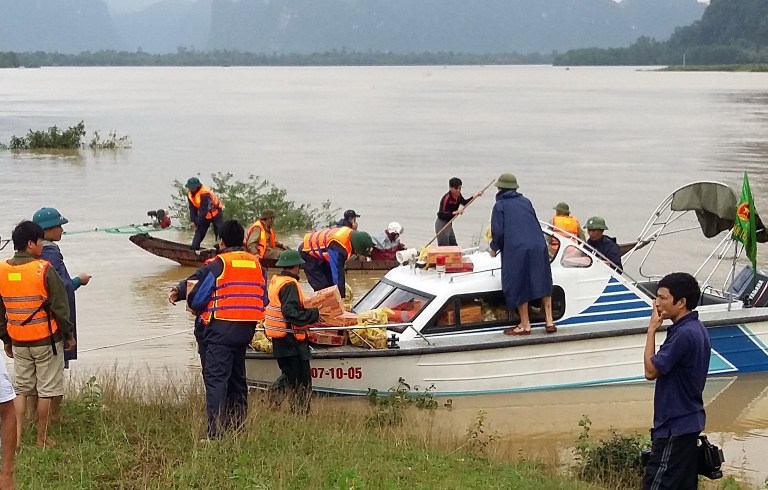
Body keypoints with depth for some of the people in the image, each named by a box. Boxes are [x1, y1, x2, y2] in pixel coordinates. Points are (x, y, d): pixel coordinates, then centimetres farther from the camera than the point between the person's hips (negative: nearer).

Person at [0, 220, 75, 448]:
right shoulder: (44, 270, -15)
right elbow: (60, 307, -11)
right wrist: (68, 335, 0)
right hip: (46, 340, -4)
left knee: (21, 389, 15)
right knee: (46, 391, 6)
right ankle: (42, 439, 12)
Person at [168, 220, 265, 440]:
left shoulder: (216, 265, -8)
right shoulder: (256, 263, 10)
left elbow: (196, 296, -7)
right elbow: (262, 298, 14)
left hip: (219, 329, -6)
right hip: (246, 329, 6)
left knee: (215, 378, -9)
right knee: (237, 378, 18)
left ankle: (215, 431, -16)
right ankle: (238, 425, 22)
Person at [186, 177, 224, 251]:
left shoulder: (204, 194, -34)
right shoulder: (190, 194, -9)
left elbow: (203, 210, -32)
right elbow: (192, 208, -3)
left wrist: (197, 222, -28)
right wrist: (193, 220, -13)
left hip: (216, 213, -7)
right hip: (205, 215, 7)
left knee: (219, 231, -9)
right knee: (199, 230, 3)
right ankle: (194, 248, 6)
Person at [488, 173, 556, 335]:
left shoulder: (500, 205, 2)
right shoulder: (525, 202, 16)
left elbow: (498, 231, -4)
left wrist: (494, 248, 14)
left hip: (515, 250, -5)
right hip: (538, 247, 5)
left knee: (519, 286, 4)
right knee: (543, 284, 12)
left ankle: (525, 325, 7)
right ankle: (549, 322, 9)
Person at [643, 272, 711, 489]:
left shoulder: (684, 334, -21)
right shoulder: (697, 329, 11)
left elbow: (651, 370, -16)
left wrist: (652, 330, -12)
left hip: (674, 427, -10)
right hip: (689, 422, 10)